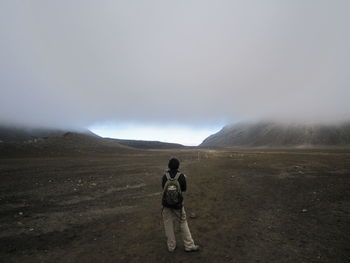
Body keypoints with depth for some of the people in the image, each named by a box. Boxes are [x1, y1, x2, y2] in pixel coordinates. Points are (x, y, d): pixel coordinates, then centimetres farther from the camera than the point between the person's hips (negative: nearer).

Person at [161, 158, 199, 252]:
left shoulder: (165, 176, -9)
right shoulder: (181, 176, -14)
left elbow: (163, 188, 6)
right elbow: (184, 189, -2)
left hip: (166, 205, 2)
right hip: (178, 205, -1)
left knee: (168, 225, 15)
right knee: (183, 223, 15)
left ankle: (171, 246, 28)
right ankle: (189, 245, 23)